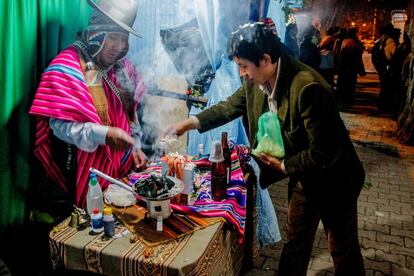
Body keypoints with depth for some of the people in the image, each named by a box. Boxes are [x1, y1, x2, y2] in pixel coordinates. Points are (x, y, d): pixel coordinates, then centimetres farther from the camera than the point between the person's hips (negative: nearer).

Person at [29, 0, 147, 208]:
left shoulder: (122, 67, 5)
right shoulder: (67, 68, -15)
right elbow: (59, 125, -22)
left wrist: (135, 146, 4)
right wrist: (104, 134, -35)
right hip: (88, 171, -6)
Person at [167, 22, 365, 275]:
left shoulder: (308, 87, -33)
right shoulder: (257, 81, -9)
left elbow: (325, 151, -29)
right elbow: (231, 106, 8)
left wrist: (284, 166, -17)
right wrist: (191, 122, 1)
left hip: (333, 179, -6)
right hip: (302, 176, 7)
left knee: (344, 250, 15)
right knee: (295, 243, 21)